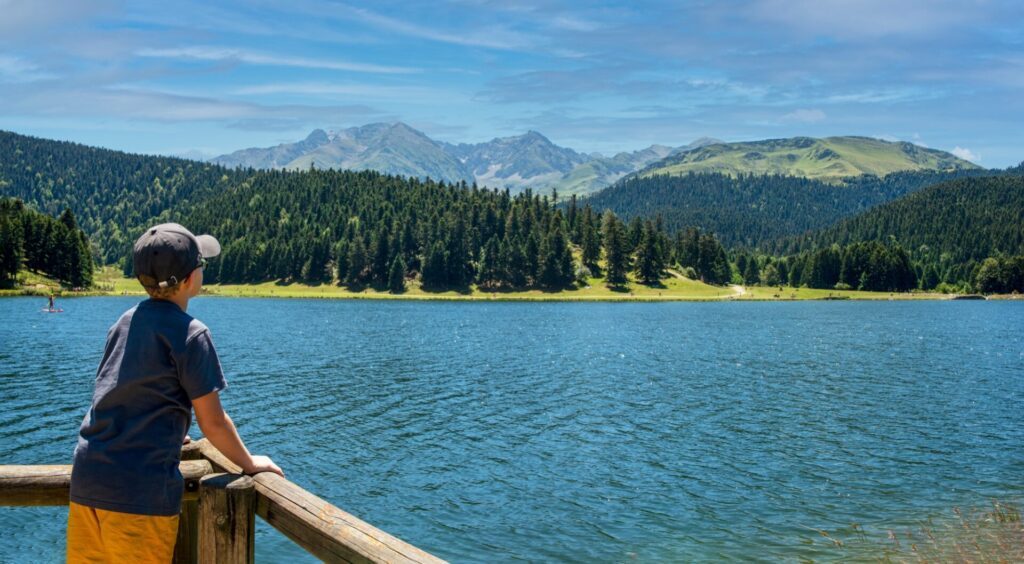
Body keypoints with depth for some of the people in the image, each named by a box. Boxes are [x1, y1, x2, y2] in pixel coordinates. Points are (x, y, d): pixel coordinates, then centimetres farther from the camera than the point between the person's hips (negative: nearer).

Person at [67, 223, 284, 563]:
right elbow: (212, 422, -7)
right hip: (142, 491, -7)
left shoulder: (126, 322, 12)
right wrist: (250, 464, 9)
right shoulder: (189, 333, -9)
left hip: (87, 481, 7)